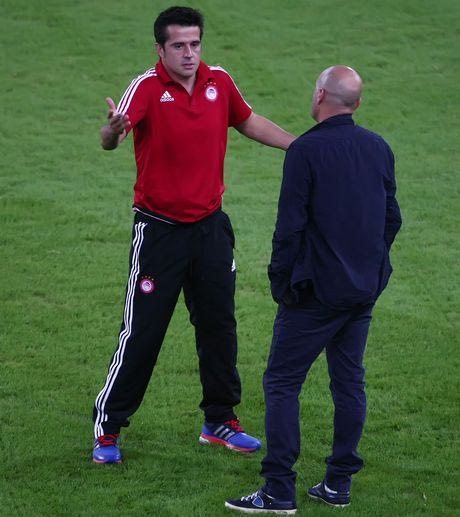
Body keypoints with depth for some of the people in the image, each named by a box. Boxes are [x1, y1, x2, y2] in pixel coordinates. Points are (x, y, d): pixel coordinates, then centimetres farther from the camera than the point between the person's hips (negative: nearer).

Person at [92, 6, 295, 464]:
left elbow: (248, 121, 19)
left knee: (219, 326, 12)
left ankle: (220, 421, 28)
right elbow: (110, 137, -34)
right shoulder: (147, 88, -17)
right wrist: (113, 131, -57)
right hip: (158, 230, -5)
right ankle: (107, 430, 10)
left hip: (210, 226, 5)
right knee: (141, 332, -2)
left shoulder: (219, 82, 0)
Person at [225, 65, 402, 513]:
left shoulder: (306, 151, -13)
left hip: (316, 291, -6)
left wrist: (280, 280, -4)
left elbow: (290, 225, -14)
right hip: (365, 291, 7)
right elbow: (391, 218, 14)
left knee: (282, 382, -1)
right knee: (349, 381, 13)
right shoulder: (379, 149, 6)